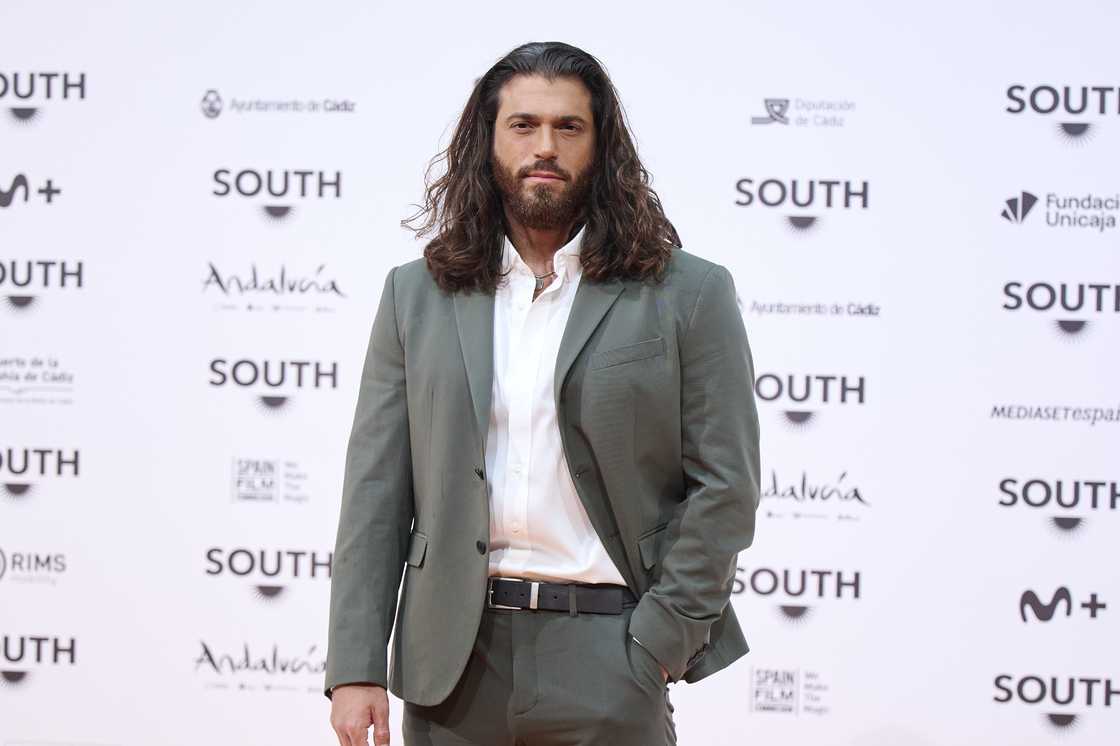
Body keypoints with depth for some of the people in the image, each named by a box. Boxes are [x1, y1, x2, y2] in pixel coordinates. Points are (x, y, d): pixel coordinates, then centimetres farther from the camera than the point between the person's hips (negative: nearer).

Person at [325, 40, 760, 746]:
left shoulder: (690, 293, 1)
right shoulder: (417, 295, 8)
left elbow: (724, 484, -2)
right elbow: (376, 491, 5)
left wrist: (656, 646, -8)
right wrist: (355, 668, -2)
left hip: (606, 659, -2)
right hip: (454, 659, 2)